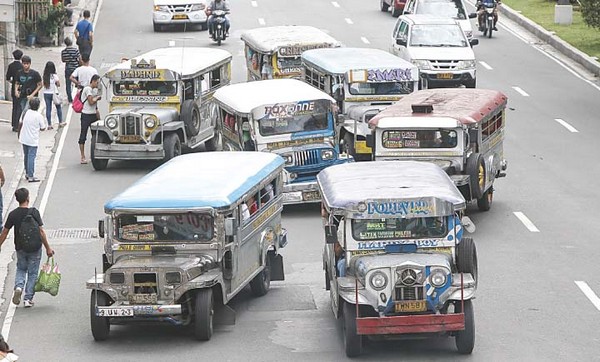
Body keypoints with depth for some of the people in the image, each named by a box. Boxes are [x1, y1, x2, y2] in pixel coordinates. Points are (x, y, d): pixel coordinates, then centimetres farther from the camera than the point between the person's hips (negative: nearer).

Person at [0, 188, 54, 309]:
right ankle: (28, 299, 11)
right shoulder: (34, 212, -15)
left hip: (20, 248, 2)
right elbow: (41, 232, -15)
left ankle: (18, 286, -3)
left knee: (21, 269, 24)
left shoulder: (13, 214, -7)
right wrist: (48, 248, -7)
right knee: (32, 273, 11)